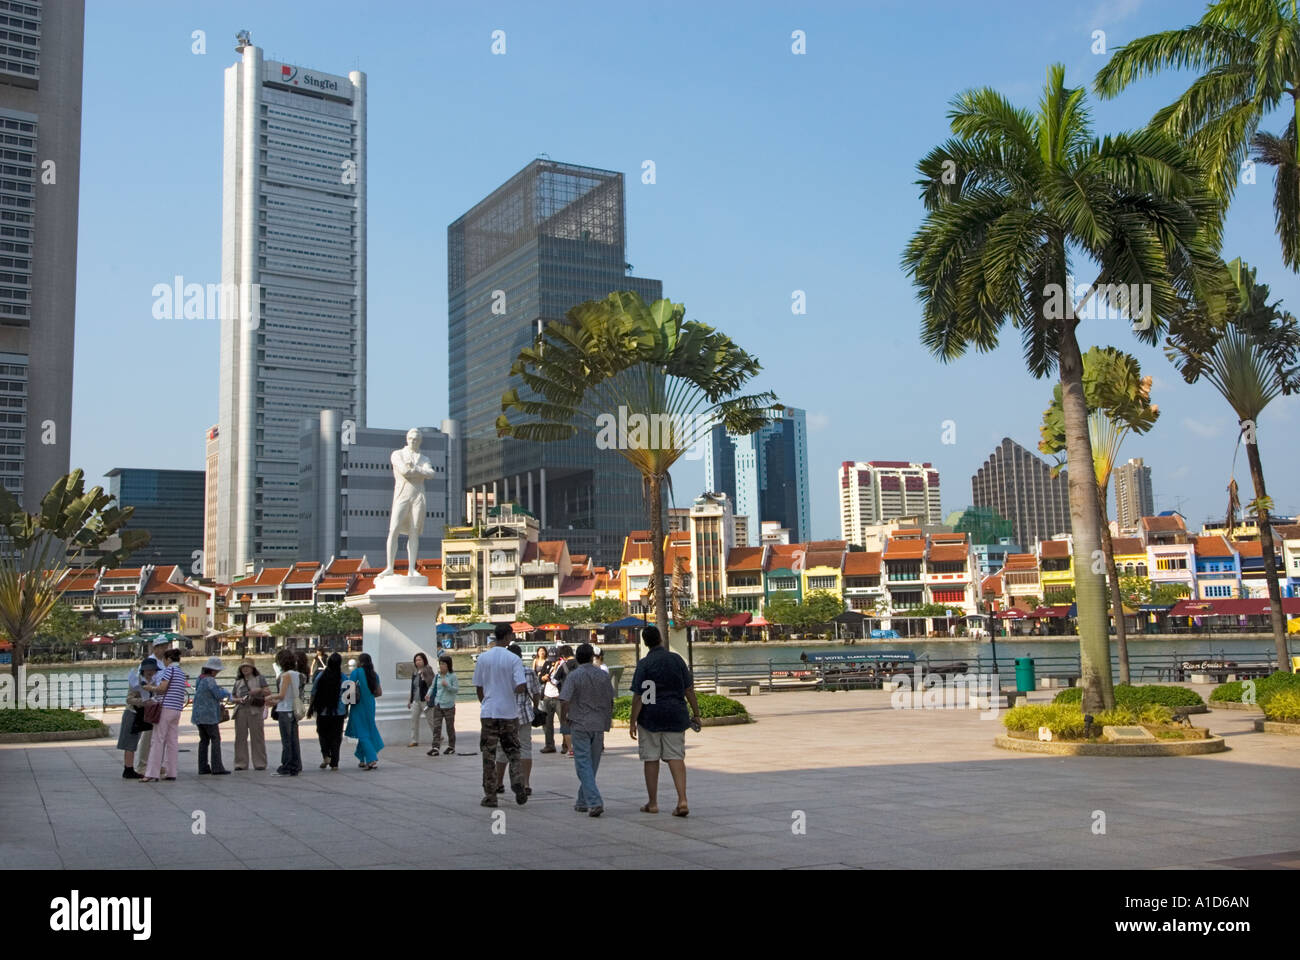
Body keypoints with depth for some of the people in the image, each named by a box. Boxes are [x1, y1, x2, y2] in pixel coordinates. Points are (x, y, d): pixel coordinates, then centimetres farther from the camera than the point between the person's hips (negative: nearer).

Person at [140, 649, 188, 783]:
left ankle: (152, 774, -8)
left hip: (166, 708, -8)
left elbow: (162, 688, -16)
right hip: (177, 709, 8)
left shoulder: (170, 669, -7)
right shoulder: (182, 673, 17)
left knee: (158, 741, -6)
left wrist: (150, 688, 2)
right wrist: (154, 687, 17)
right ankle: (172, 773, 9)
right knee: (172, 741, 9)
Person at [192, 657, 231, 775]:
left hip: (198, 714, 9)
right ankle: (217, 768, -10)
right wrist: (225, 692, 2)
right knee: (215, 739, -6)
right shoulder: (210, 680, -16)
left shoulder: (200, 679, 14)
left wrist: (218, 699, 23)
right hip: (209, 715, -9)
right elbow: (218, 694, -19)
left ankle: (203, 767, 12)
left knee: (204, 740, 12)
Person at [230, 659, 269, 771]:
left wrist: (259, 690, -13)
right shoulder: (238, 682, 19)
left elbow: (268, 691, 5)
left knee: (257, 737, -4)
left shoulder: (259, 679, 10)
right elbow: (232, 697, 18)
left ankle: (260, 763, 0)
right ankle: (241, 763, 8)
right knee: (240, 737, 2)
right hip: (241, 711, 3)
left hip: (255, 711, -3)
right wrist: (239, 700, -2)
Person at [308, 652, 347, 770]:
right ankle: (334, 763, 7)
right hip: (339, 712, 1)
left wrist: (311, 708, 9)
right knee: (336, 736, 8)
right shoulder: (343, 678, -5)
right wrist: (346, 710, 15)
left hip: (323, 711, -1)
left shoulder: (321, 676, -7)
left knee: (323, 734, 17)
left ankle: (326, 755, -3)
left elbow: (314, 694, -2)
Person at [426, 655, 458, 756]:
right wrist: (429, 694, -7)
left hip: (449, 706, -4)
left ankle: (451, 746, 22)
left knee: (450, 727, 9)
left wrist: (447, 686, -23)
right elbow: (433, 687, 12)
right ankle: (435, 748, -7)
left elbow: (456, 689, -10)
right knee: (436, 727, -5)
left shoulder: (452, 676, -6)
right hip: (437, 705, 4)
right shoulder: (437, 676, 8)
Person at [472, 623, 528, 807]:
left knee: (489, 755, 7)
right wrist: (525, 685, 7)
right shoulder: (514, 659, -7)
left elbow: (478, 688, 7)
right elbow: (521, 687, -16)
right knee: (513, 752, 14)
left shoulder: (482, 658, 1)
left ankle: (490, 796, 8)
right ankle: (517, 781, -7)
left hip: (488, 712, 1)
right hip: (509, 712, -1)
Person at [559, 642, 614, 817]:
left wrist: (563, 718, 2)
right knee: (592, 765, 13)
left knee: (584, 765, -3)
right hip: (599, 725, 4)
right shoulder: (604, 675, 5)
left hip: (579, 725, -4)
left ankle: (594, 802, -16)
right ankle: (583, 802, 22)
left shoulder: (573, 676, -8)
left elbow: (565, 701, -15)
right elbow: (611, 701, 11)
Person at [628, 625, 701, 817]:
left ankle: (653, 803, 15)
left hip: (650, 717, -3)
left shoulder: (644, 664, -9)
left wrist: (633, 722, -8)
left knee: (651, 759, 8)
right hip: (675, 715, 3)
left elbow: (638, 696, -12)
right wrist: (696, 713, 14)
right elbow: (689, 689, 5)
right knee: (676, 757, 4)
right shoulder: (677, 659, 2)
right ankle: (682, 800, -10)